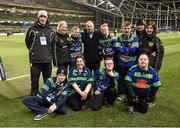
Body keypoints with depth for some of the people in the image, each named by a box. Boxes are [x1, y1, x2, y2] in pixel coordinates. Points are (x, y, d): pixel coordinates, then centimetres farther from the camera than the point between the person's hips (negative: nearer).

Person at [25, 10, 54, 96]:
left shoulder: (50, 30, 8)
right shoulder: (32, 29, -2)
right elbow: (28, 42, 6)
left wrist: (48, 52, 10)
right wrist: (34, 51, 8)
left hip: (47, 60, 3)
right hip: (35, 60, -3)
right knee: (34, 81, 3)